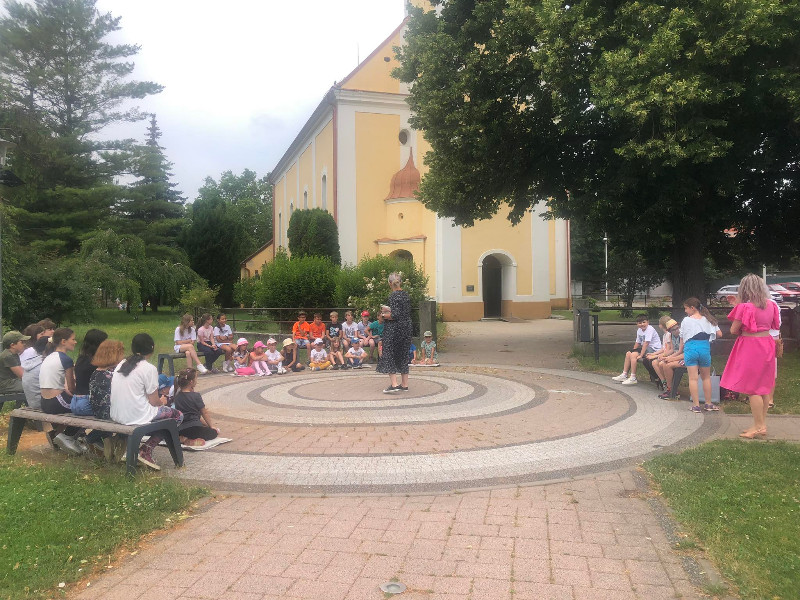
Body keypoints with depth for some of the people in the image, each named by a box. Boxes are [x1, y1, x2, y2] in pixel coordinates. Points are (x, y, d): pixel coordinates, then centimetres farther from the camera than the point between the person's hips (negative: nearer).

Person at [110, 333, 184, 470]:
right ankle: (146, 450, 0)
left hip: (116, 416, 8)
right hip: (136, 416, -8)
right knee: (178, 415, 9)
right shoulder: (149, 369, -13)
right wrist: (162, 401, 13)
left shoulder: (121, 364, 9)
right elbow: (154, 401, -10)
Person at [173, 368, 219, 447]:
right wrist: (211, 426, 18)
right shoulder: (196, 396, -11)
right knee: (214, 432, 18)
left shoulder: (177, 396, 9)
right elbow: (204, 413, 1)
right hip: (194, 428, -7)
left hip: (180, 429, 7)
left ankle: (183, 438, 4)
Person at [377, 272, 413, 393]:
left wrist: (385, 315, -4)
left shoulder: (393, 296, -15)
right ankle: (404, 384, 17)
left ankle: (394, 384, -8)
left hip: (393, 329, -8)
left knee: (389, 355, -1)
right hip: (406, 328, 8)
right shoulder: (406, 295, 9)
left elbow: (395, 315, -21)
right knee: (403, 355, 14)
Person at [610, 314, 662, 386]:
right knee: (628, 353, 6)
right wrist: (633, 351, 2)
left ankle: (633, 378, -19)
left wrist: (640, 355, -29)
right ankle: (624, 375, 10)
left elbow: (646, 343, -26)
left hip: (654, 349, -9)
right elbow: (637, 342, 12)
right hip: (646, 348, 9)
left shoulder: (650, 329, -20)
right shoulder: (639, 330, 7)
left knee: (633, 355, -22)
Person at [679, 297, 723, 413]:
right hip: (705, 348, 3)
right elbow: (719, 334, 10)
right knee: (706, 377, 17)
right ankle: (708, 404, 22)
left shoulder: (686, 320, 1)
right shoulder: (708, 319, 11)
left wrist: (680, 351, 15)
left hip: (690, 348, -3)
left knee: (693, 378, -1)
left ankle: (696, 405, -2)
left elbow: (682, 339, 3)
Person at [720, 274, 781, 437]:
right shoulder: (770, 305, 5)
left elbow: (733, 330, -11)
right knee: (763, 387, 14)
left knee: (752, 388, -1)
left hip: (750, 347, -8)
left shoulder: (745, 307, -15)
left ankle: (759, 427, 2)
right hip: (766, 346, 8)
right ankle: (762, 424, 21)